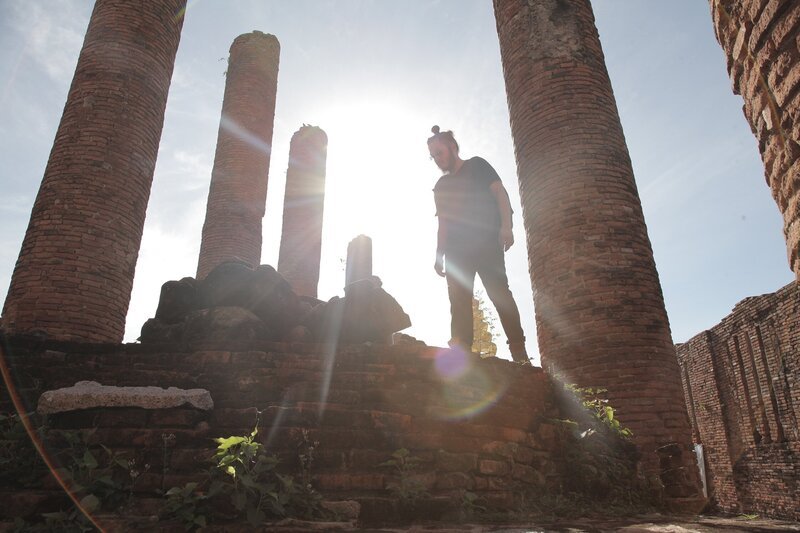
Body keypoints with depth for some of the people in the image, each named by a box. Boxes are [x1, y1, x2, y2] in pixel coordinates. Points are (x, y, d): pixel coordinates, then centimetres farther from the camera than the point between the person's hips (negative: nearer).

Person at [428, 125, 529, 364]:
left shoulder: (476, 166, 13)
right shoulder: (441, 186, 26)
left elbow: (500, 192, 1)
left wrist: (506, 226, -14)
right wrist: (439, 255, 14)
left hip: (486, 242, -5)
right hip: (456, 249, 5)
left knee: (500, 294, -14)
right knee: (459, 299, -8)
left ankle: (519, 353, -16)